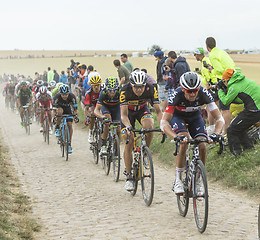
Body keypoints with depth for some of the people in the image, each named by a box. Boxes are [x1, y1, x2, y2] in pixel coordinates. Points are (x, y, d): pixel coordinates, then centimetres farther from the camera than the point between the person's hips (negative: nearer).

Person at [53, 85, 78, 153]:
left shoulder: (72, 96, -30)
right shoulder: (57, 96, -33)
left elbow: (75, 108, -23)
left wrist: (76, 116, -37)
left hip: (68, 109, 1)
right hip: (60, 107, -1)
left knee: (70, 125, -13)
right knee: (60, 111, -38)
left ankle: (69, 144, -2)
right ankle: (57, 128, -16)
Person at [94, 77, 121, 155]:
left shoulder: (119, 92, -35)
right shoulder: (103, 93, -36)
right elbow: (96, 110, -40)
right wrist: (103, 117, -59)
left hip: (116, 107, 2)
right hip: (105, 106, -1)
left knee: (118, 129, -9)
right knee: (107, 121, -31)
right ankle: (103, 144, -20)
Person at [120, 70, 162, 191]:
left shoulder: (151, 89, -29)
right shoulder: (125, 91, -34)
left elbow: (158, 110, -28)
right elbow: (124, 114, -36)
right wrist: (128, 127, -55)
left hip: (142, 109, 1)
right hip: (129, 111, -1)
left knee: (149, 126, -32)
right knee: (129, 143, -11)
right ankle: (129, 177, -1)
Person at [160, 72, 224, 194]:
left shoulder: (204, 94, -32)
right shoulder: (176, 95, -37)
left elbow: (219, 118, -30)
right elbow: (164, 122, -40)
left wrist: (216, 134, -49)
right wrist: (175, 137, -58)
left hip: (195, 116, 2)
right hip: (177, 116, -2)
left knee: (203, 147, -16)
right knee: (183, 142, -29)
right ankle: (178, 180, -15)